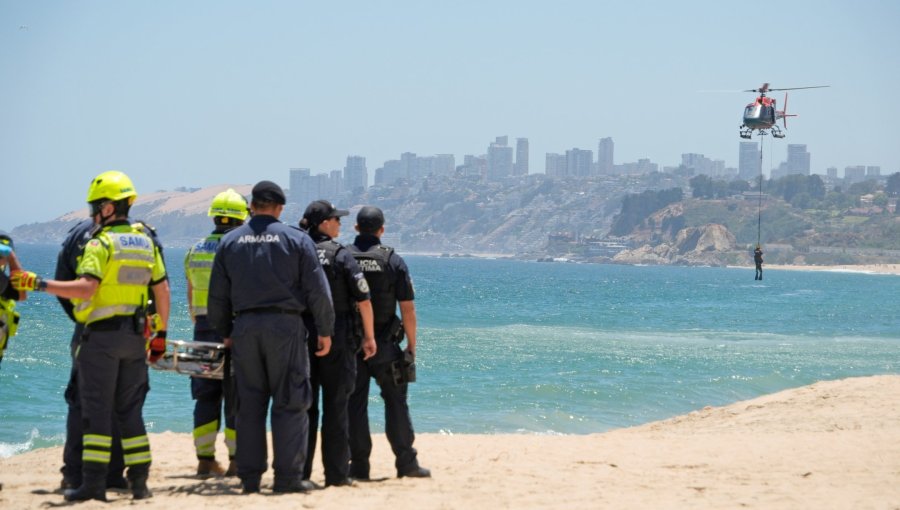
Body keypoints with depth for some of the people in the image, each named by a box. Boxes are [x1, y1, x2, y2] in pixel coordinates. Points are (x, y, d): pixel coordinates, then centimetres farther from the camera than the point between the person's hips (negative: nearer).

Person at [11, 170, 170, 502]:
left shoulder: (101, 243, -10)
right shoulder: (146, 242, 11)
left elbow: (85, 288, -23)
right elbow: (162, 291, 14)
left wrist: (39, 284, -21)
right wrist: (161, 333, 21)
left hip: (102, 335, -6)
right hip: (134, 336, 6)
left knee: (97, 410, -4)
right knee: (130, 410, 12)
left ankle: (93, 483, -7)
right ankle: (139, 482, 10)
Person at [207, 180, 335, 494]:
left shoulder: (230, 242, 9)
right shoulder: (296, 240, 0)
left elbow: (217, 295, 11)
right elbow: (318, 291, -2)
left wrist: (224, 333, 21)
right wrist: (325, 331, 6)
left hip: (244, 327, 3)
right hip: (285, 326, -3)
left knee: (249, 404, 7)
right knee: (289, 403, 0)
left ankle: (249, 477, 7)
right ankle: (288, 477, -4)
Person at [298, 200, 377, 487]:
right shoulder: (340, 255, -7)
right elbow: (363, 300, -9)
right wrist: (369, 336, 1)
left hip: (301, 337, 3)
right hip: (338, 339, -3)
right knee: (335, 407, 2)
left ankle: (299, 471, 7)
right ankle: (336, 473, 3)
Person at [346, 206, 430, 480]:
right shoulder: (393, 261, -5)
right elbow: (407, 309, -6)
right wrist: (411, 346, 3)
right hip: (384, 345, -1)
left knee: (355, 404, 5)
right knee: (396, 402, 6)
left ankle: (359, 465, 5)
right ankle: (406, 462, 5)